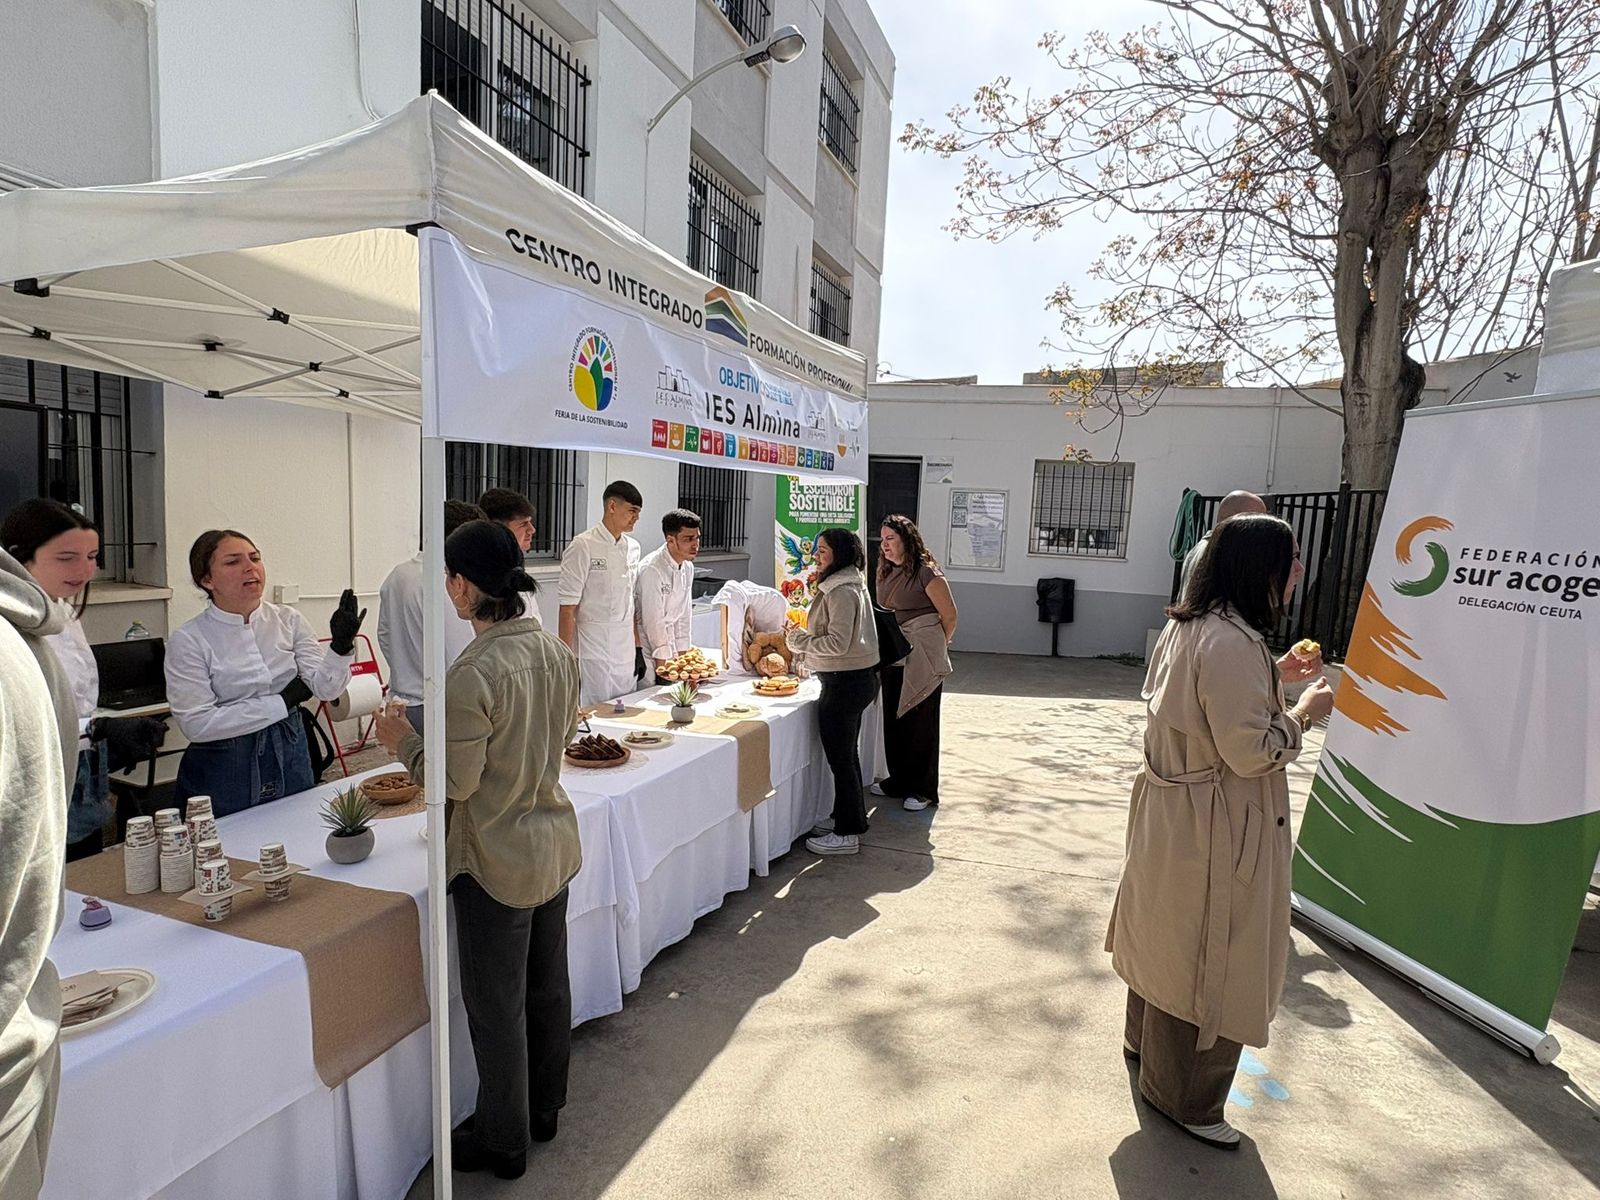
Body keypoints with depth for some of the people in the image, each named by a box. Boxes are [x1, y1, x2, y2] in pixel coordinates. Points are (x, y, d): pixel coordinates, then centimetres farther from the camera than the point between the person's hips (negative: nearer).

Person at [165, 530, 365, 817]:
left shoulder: (288, 620, -2)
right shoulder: (188, 640, -11)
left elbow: (325, 688, -10)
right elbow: (197, 724, -17)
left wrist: (341, 647, -29)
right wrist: (283, 701, -16)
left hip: (290, 764, 4)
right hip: (222, 775, -3)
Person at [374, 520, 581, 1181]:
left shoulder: (473, 675, -27)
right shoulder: (557, 652, -4)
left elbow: (455, 783, -19)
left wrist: (403, 740, -4)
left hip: (496, 862, -7)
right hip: (555, 841, 7)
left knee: (497, 1008, 13)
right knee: (548, 986, 23)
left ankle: (503, 1141, 32)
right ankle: (544, 1109, 43)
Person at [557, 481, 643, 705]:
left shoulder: (633, 548, 9)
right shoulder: (583, 546, -11)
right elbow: (568, 609, -12)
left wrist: (638, 650, 13)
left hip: (626, 654, 7)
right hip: (593, 651, -6)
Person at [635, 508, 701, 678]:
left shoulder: (687, 567, 3)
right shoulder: (652, 569, -23)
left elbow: (684, 616, 7)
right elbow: (653, 621, -21)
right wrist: (663, 664, -18)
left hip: (668, 643, 7)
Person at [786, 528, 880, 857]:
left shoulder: (842, 591, -18)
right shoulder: (852, 585, 14)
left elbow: (838, 643, -24)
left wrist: (798, 639, -13)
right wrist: (803, 635, 11)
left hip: (844, 682, -11)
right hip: (857, 678, 11)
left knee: (840, 758, -1)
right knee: (847, 754, 19)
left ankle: (846, 834, 9)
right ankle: (849, 818, 32)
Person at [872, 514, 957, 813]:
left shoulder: (927, 573, -14)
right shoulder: (888, 573, 9)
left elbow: (949, 615, -8)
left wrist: (937, 645, 5)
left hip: (922, 660, -7)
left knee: (921, 723, 2)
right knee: (894, 720, 13)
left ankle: (924, 790, 15)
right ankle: (899, 780, 29)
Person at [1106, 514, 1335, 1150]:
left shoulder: (1187, 626, 5)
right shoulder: (1234, 643, -26)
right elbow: (1252, 750, -25)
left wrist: (1275, 678, 11)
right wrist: (1304, 712, -10)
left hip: (1172, 810, 10)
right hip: (1214, 830, -10)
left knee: (1170, 941, 26)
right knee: (1207, 959, 8)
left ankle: (1145, 1040, 48)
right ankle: (1184, 1097, 28)